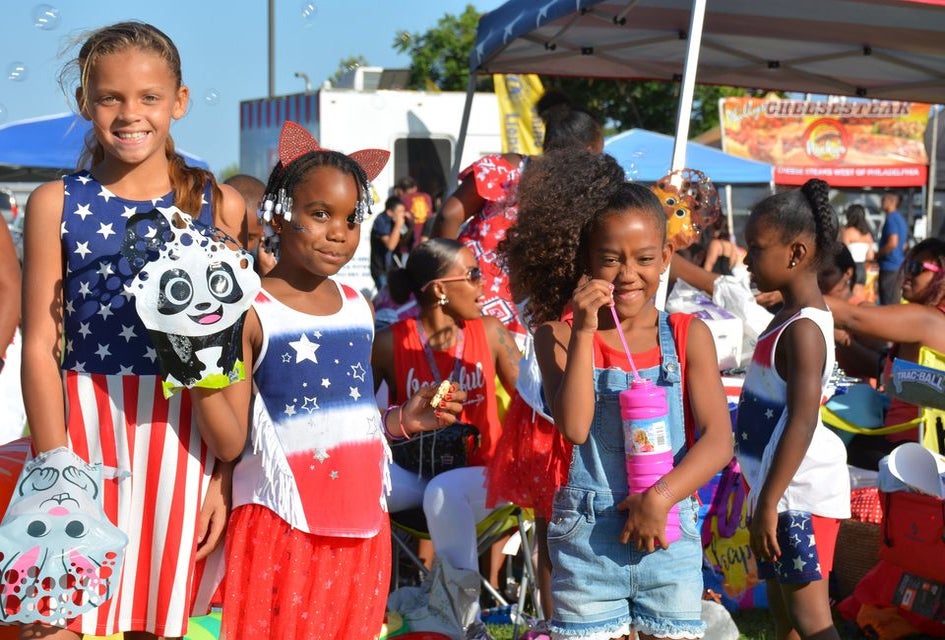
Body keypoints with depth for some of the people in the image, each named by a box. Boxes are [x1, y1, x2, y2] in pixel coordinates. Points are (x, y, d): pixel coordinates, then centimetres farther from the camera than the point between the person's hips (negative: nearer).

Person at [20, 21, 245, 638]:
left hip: (184, 436, 1)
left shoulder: (219, 204, 5)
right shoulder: (57, 204, 3)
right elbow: (41, 347, 0)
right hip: (85, 428, -1)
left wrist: (226, 473, 0)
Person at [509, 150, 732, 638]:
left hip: (670, 539, 1)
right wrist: (585, 331, -18)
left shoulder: (688, 335, 1)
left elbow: (718, 439, -5)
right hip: (586, 541, -1)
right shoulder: (560, 334, -2)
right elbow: (574, 426, -15)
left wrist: (661, 497, -18)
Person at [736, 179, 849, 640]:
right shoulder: (790, 316, 9)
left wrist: (769, 503, -26)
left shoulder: (803, 330, -20)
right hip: (781, 490, 10)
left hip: (799, 495, -10)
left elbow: (802, 422, -26)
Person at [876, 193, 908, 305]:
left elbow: (892, 243, -23)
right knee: (895, 302, 12)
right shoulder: (901, 219, 16)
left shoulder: (891, 218, -13)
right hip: (899, 265, 10)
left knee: (887, 304, -7)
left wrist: (877, 254, -9)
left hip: (889, 266, -10)